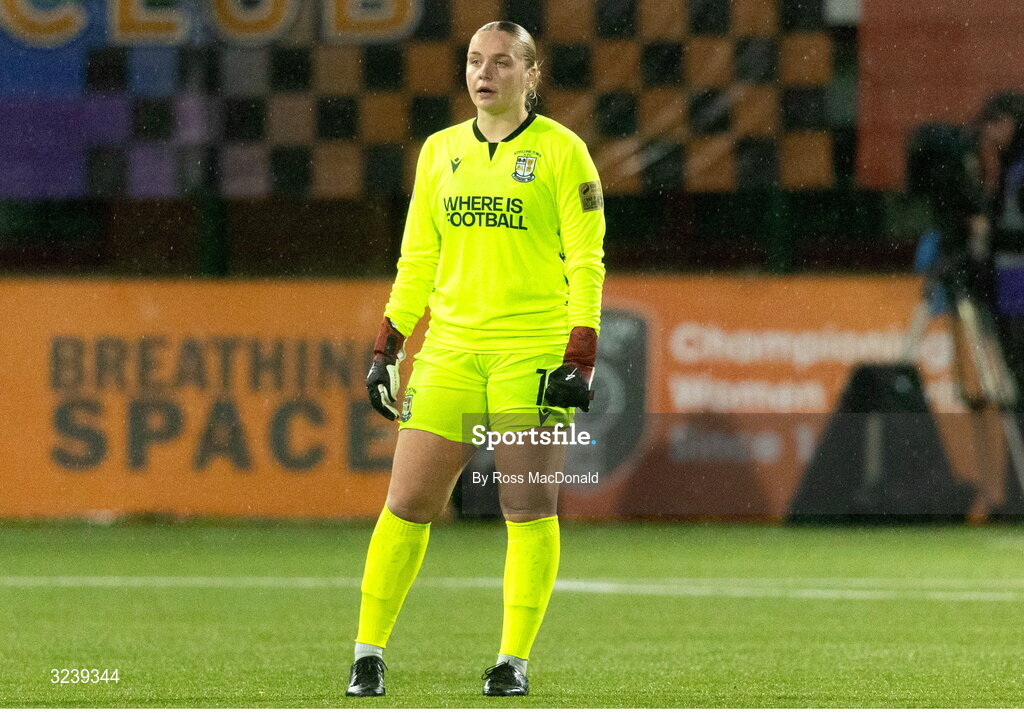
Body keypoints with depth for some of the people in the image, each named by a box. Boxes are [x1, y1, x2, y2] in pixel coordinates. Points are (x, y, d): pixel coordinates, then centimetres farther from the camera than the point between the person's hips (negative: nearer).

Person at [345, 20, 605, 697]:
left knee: (530, 508, -4)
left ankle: (514, 660, 3)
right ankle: (369, 652, 5)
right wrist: (388, 347, 12)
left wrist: (580, 359, -11)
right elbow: (417, 260, 18)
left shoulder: (561, 151, 0)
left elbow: (586, 262, -3)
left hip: (534, 350, -3)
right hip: (450, 346, 3)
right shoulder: (440, 151, 13)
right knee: (407, 502, -2)